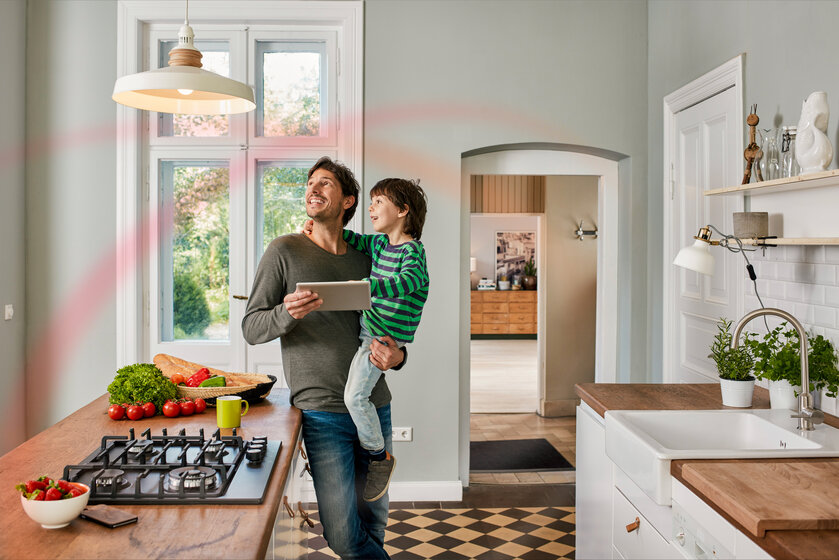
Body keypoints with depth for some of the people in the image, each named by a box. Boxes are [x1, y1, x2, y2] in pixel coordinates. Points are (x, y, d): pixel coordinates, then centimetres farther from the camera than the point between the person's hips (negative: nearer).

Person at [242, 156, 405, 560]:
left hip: (375, 406, 4)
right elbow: (251, 328, -1)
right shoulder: (284, 251, 0)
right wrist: (287, 314, -22)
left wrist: (396, 357, -4)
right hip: (323, 411, -4)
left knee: (373, 524, 13)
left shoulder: (363, 261, 11)